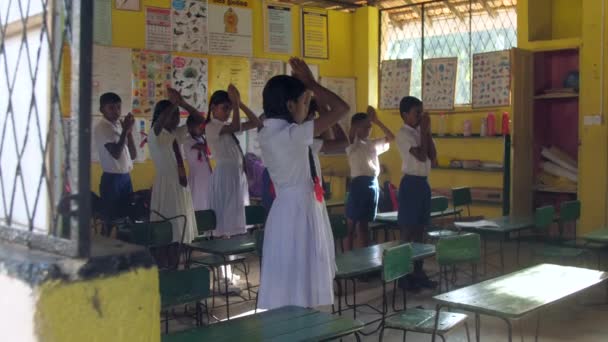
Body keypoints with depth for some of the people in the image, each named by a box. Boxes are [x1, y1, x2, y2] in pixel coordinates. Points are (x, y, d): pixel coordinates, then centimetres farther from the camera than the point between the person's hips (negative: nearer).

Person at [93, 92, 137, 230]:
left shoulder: (120, 125, 11)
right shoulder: (101, 127, -10)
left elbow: (133, 155, 9)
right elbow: (116, 153, -21)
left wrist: (129, 131, -3)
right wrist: (125, 131, -16)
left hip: (126, 177, 7)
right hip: (112, 179, -7)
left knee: (127, 217, 10)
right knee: (112, 219, -3)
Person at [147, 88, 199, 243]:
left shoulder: (177, 134, 10)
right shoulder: (155, 136, -10)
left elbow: (199, 118, 11)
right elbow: (158, 124, -34)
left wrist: (182, 103, -4)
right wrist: (174, 103, -28)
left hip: (182, 186, 8)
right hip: (166, 186, -8)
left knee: (183, 231, 10)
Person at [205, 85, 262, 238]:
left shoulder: (228, 126, 16)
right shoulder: (211, 127, -8)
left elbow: (256, 123, 14)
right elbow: (236, 127, -25)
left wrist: (240, 103, 6)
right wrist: (235, 101, -15)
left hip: (238, 174, 8)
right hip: (225, 174, -8)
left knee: (235, 218, 10)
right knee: (225, 222, -6)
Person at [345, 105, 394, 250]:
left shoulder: (372, 144, 17)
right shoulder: (353, 143, -3)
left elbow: (391, 138, 22)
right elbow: (352, 131, -24)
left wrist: (377, 121, 11)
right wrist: (369, 117, -18)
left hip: (373, 184, 6)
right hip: (360, 183, -6)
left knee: (364, 225, 11)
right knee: (352, 225, -1)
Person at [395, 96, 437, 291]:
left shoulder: (419, 132, 12)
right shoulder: (404, 134, -12)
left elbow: (432, 157, 6)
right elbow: (421, 156, -20)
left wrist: (427, 132, 1)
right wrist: (424, 131, -12)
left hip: (423, 182, 8)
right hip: (411, 182, -8)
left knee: (420, 229, 11)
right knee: (408, 229, -4)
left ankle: (418, 272, 18)